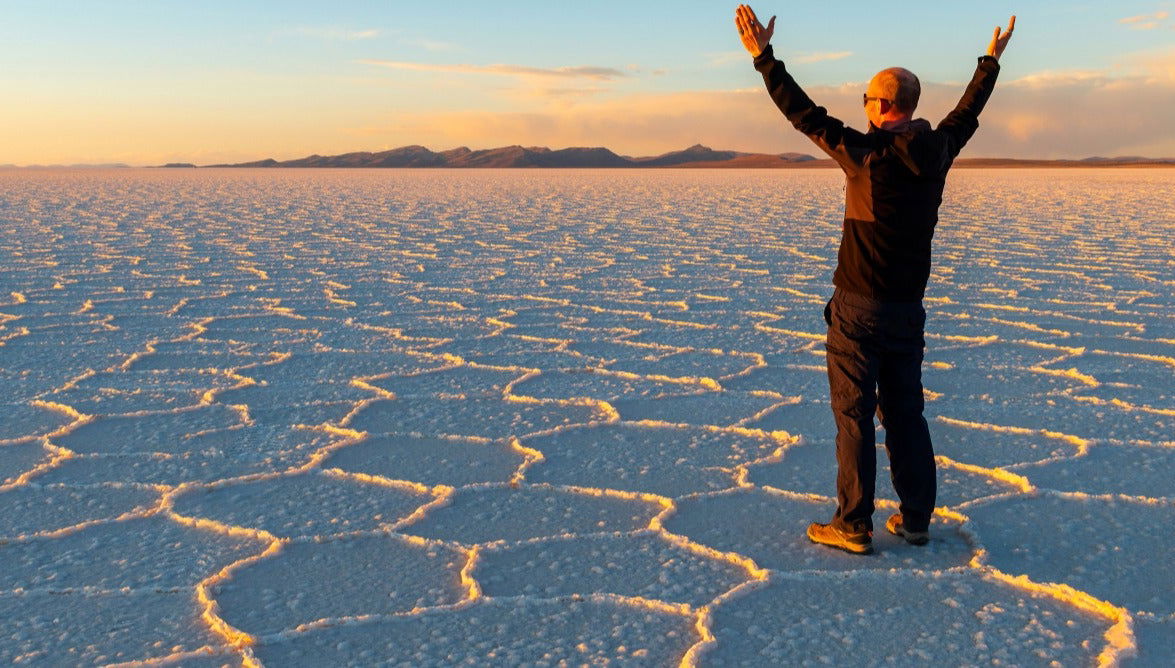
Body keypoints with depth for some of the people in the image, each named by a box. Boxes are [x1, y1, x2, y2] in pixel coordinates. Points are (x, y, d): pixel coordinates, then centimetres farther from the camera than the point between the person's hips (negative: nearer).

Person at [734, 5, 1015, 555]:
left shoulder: (866, 154, -14)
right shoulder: (936, 153, 3)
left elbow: (805, 114, -12)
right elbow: (968, 113, 22)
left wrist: (764, 57, -5)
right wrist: (991, 62, 39)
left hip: (858, 308, -6)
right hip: (908, 309, 6)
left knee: (854, 415, 0)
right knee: (905, 412, 14)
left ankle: (854, 527, 4)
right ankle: (915, 519, 19)